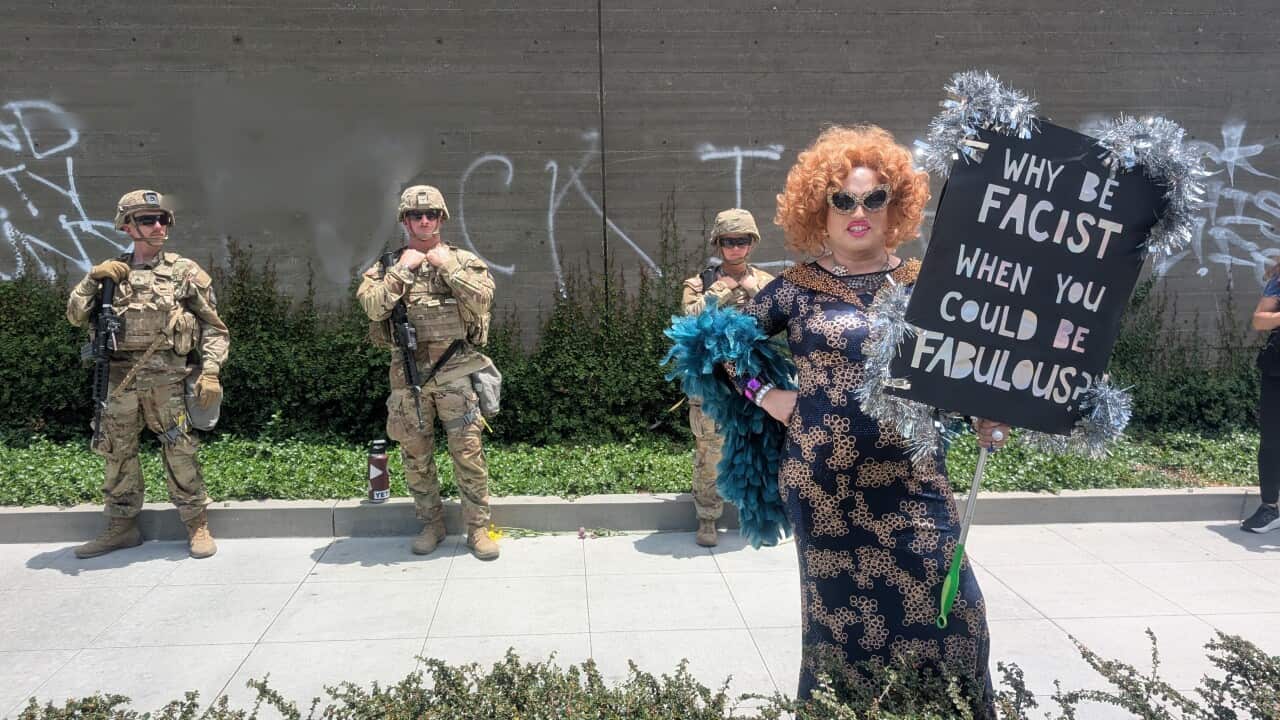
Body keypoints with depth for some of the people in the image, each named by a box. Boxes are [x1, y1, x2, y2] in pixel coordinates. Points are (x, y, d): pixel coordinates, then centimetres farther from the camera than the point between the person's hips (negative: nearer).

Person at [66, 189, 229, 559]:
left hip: (166, 378, -4)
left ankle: (197, 525, 10)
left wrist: (210, 372, -10)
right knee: (117, 452, 11)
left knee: (180, 452, -1)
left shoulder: (184, 271, 3)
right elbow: (75, 316, 10)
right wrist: (93, 278, -4)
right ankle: (121, 527, 24)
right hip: (120, 378, 4)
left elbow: (213, 327, 1)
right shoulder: (111, 271, 12)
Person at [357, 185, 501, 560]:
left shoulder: (463, 259, 6)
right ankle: (431, 525, 24)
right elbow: (372, 306, -10)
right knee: (416, 455, 9)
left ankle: (477, 528, 10)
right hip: (408, 372, 2)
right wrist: (403, 269, -11)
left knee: (468, 452, -2)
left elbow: (482, 298, -12)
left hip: (454, 371, -2)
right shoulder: (388, 266, 7)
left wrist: (447, 265, -11)